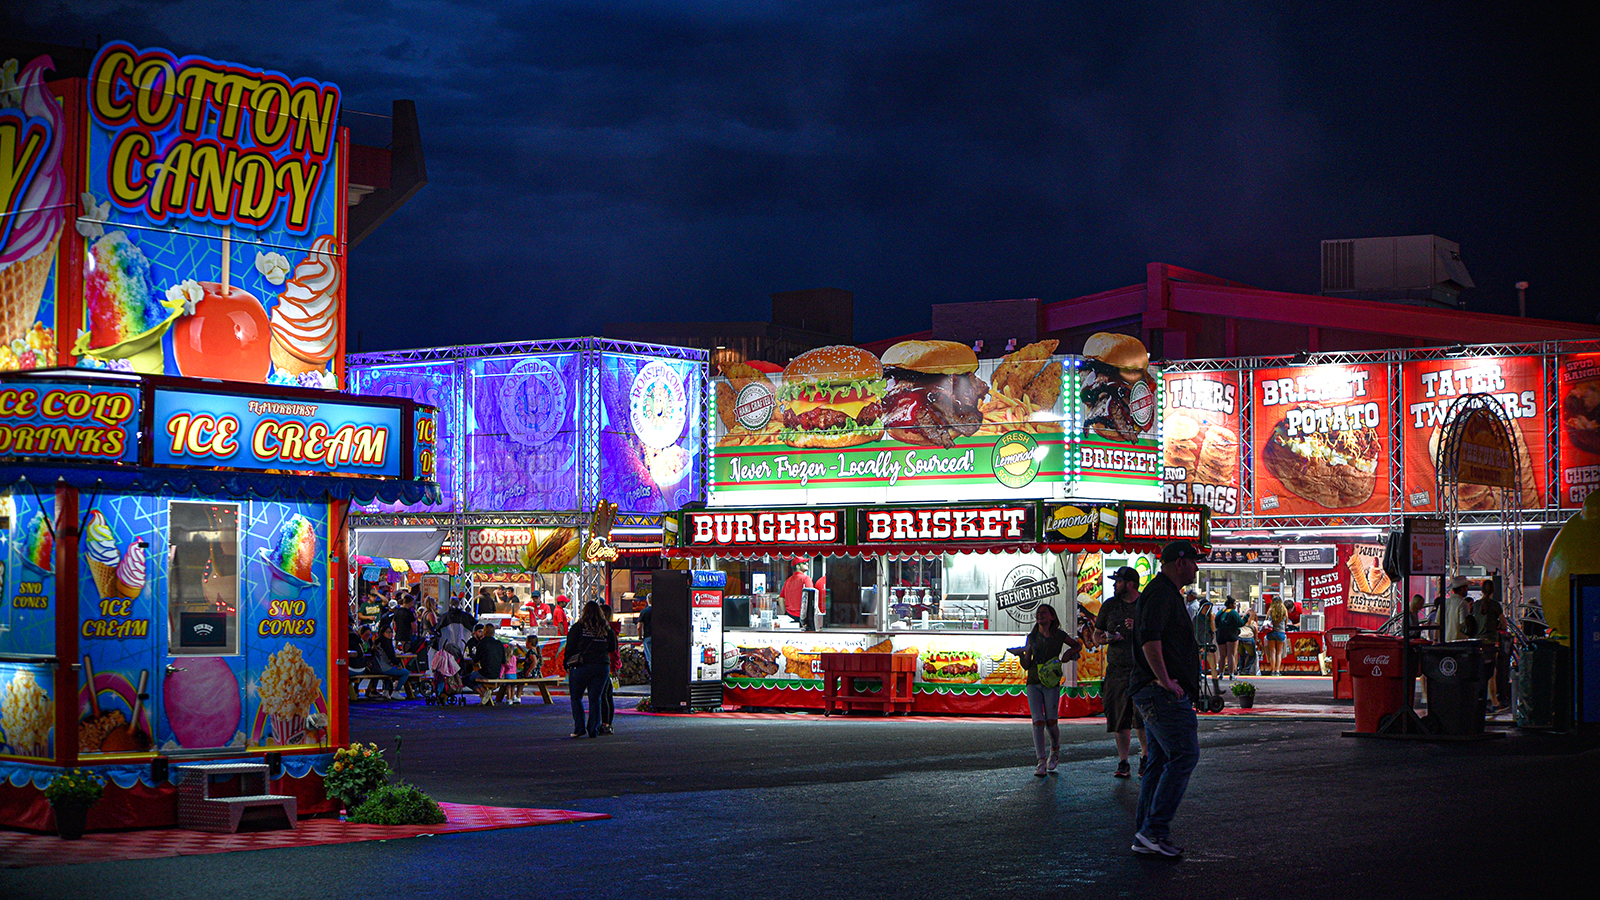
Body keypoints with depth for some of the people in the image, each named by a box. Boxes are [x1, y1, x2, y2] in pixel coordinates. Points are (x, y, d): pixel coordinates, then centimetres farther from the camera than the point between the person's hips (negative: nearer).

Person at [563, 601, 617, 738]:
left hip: (581, 666, -3)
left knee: (576, 698, 8)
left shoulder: (578, 627, -4)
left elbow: (570, 647, -3)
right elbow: (613, 647, 14)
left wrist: (566, 663, 6)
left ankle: (579, 728, -1)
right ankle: (593, 729, 4)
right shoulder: (606, 629, 5)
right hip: (602, 666, 3)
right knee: (595, 699, 7)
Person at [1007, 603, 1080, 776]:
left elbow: (1077, 645, 23)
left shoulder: (1059, 635, 4)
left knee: (1051, 721, -8)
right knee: (1038, 721, -11)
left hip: (1051, 684, -1)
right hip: (1033, 683, 1)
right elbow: (1026, 666, 9)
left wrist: (1068, 653, 3)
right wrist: (1022, 654, -10)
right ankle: (1041, 762, -11)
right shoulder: (1032, 637, 9)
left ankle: (1055, 750, 24)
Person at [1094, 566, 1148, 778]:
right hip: (1116, 669, 3)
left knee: (1142, 718, -12)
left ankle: (1145, 757, 7)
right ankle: (1123, 763, 11)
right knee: (1120, 720, 3)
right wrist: (1106, 638, -5)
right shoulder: (1109, 605, 11)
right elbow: (1096, 635, 17)